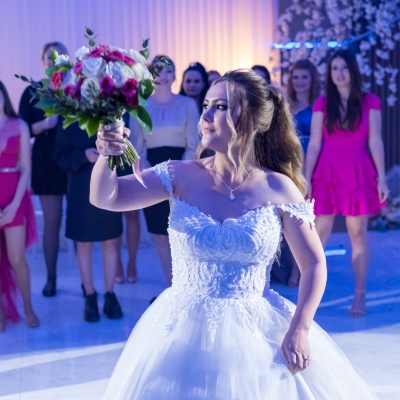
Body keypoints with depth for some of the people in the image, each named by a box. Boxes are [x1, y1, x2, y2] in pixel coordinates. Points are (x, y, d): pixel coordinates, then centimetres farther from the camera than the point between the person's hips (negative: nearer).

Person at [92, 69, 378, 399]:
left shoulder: (278, 189, -7)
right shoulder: (182, 177, -3)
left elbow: (314, 264, -2)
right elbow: (106, 197, -7)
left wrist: (299, 330, -11)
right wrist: (108, 155, -26)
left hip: (258, 334, -1)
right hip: (185, 334, 1)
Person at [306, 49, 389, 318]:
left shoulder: (370, 102, 1)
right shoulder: (322, 104, 4)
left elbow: (375, 142, 0)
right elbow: (314, 144, 2)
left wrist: (382, 178, -4)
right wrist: (306, 179, -3)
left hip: (359, 174, -1)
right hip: (327, 174, 1)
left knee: (358, 234, 3)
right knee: (319, 233, 1)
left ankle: (360, 295, 8)